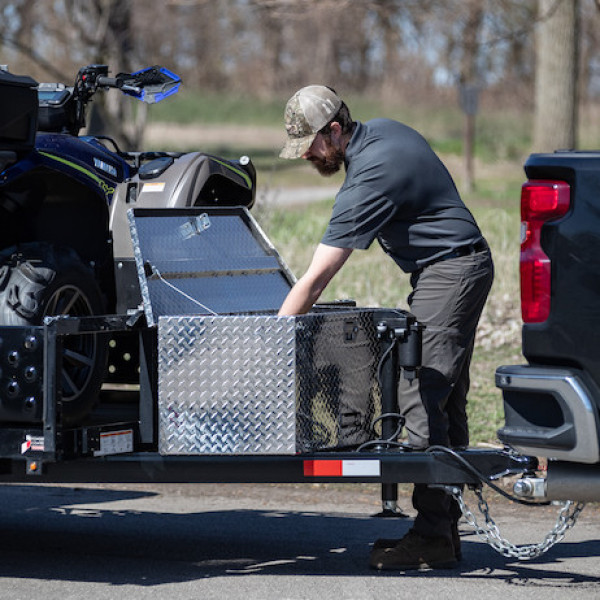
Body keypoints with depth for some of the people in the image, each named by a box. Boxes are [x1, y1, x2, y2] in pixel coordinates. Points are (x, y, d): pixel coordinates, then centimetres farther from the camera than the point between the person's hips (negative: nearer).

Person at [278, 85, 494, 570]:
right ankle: (446, 529, 11)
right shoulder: (383, 130, 7)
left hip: (448, 273, -11)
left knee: (421, 400, -14)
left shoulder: (370, 178, -23)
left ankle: (433, 538, -16)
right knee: (445, 402, 9)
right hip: (467, 263, 11)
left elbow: (315, 279, -24)